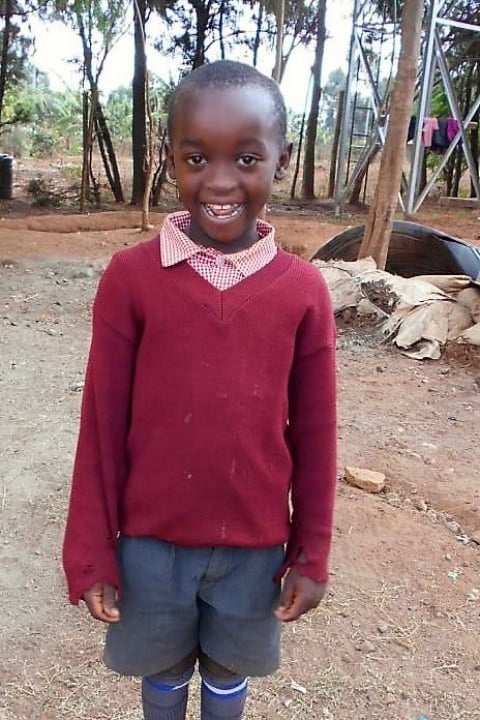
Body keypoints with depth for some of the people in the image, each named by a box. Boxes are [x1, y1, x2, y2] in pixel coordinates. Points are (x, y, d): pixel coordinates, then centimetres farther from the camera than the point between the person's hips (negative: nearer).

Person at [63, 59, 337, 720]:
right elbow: (102, 426, -8)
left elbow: (314, 435, -4)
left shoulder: (303, 290, -11)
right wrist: (92, 552, -3)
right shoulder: (130, 279, -14)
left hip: (255, 544, 1)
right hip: (151, 540, 0)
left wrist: (311, 553, 2)